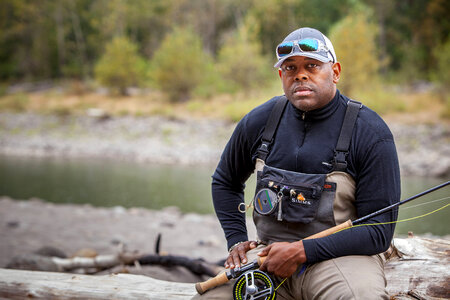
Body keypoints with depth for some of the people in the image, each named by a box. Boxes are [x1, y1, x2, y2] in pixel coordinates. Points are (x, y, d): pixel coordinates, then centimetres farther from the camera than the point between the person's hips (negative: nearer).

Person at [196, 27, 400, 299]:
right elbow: (225, 181, 24)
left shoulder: (371, 133, -9)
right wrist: (237, 240, 9)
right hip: (269, 254, 4)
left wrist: (302, 251, -18)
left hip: (341, 255, -4)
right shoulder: (259, 121, 5)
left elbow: (380, 231, -11)